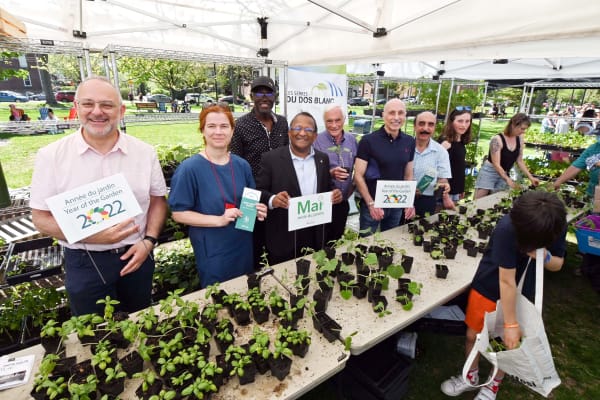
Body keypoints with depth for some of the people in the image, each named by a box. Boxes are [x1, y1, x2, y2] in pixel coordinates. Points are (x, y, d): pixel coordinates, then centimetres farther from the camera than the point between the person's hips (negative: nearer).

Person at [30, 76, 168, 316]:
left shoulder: (145, 152, -4)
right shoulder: (51, 156, -8)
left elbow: (158, 200, 3)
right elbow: (41, 218, -6)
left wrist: (148, 241, -11)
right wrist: (93, 236, -22)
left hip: (136, 255, 2)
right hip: (84, 263, -1)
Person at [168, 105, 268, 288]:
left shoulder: (242, 165, 2)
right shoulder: (189, 168, -14)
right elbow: (178, 213, -14)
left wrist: (257, 210, -8)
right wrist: (219, 220, -23)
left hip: (243, 247, 5)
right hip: (212, 252, -5)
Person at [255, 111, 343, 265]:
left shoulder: (323, 159, 5)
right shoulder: (271, 158, -7)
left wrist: (335, 193, -9)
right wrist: (272, 200, -28)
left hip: (315, 236, 4)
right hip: (283, 237, -3)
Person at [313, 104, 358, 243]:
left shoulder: (351, 139, 4)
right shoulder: (317, 141, -12)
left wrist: (354, 185, 5)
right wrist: (330, 173, -29)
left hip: (343, 202, 5)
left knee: (338, 239, 19)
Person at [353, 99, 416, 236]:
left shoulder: (410, 142, 3)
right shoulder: (368, 141, -12)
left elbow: (408, 175, 11)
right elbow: (358, 176, -13)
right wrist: (371, 203, -18)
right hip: (372, 204, -4)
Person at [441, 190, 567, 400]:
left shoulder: (557, 225, -19)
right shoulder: (506, 229, -34)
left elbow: (558, 264, -1)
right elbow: (506, 281, -28)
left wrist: (545, 257, -26)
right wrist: (511, 323, -22)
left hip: (523, 293, 3)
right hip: (490, 287, -3)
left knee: (509, 342, 13)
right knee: (473, 334, 10)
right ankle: (471, 376, 39)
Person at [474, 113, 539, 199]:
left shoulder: (520, 139, -1)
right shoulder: (497, 139, -20)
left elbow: (519, 161, 8)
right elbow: (496, 164, -22)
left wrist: (531, 177, 2)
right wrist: (508, 179, -31)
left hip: (505, 174, 6)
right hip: (489, 172, -6)